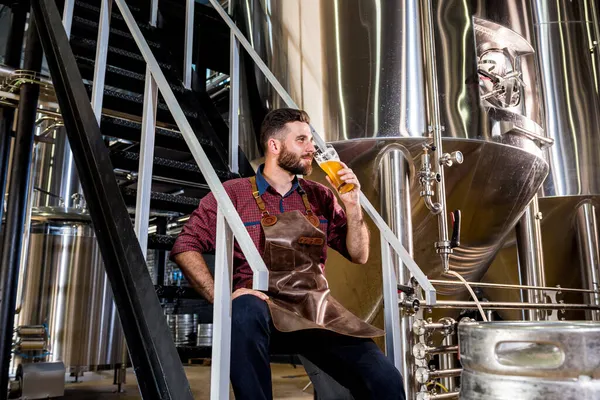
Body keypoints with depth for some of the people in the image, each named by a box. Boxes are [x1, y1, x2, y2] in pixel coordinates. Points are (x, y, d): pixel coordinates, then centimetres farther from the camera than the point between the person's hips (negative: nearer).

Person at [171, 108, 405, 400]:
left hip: (317, 309, 3)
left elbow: (359, 255, 14)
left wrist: (352, 205, -2)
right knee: (245, 311, -39)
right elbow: (185, 247, -4)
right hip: (263, 309, -2)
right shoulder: (234, 194, 1)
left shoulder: (320, 196, 13)